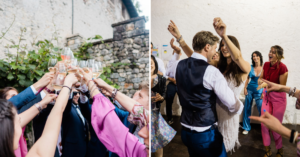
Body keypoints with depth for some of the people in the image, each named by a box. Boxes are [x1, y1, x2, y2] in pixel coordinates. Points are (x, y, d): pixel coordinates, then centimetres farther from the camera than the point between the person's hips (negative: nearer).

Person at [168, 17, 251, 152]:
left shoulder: (244, 68, -10)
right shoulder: (218, 65, 0)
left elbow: (237, 58, -34)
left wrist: (224, 35, -48)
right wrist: (179, 38, -17)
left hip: (228, 112, -3)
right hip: (212, 109, 3)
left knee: (223, 148, 18)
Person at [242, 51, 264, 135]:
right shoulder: (250, 67, 0)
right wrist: (245, 88, 0)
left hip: (259, 91, -2)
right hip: (250, 90, 2)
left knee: (262, 110, -1)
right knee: (247, 109, 6)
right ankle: (246, 127, 19)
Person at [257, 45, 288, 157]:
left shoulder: (282, 67, -18)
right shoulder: (266, 65, -1)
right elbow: (260, 78, 12)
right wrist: (260, 81, -9)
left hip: (278, 98, -5)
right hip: (267, 96, 5)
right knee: (264, 124, 6)